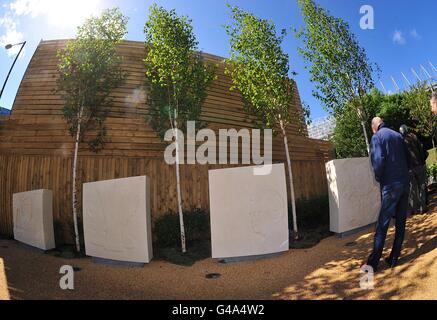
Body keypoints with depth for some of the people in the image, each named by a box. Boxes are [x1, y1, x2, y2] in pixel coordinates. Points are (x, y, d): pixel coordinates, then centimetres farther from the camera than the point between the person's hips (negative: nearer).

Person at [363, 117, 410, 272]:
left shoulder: (377, 137, -6)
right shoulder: (398, 135, 13)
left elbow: (378, 161, -17)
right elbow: (407, 159, 12)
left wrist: (379, 178, 0)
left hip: (390, 185, -6)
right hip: (405, 183, 6)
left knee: (382, 225, -3)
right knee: (401, 223, 11)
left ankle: (373, 263, 3)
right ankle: (394, 259, 18)